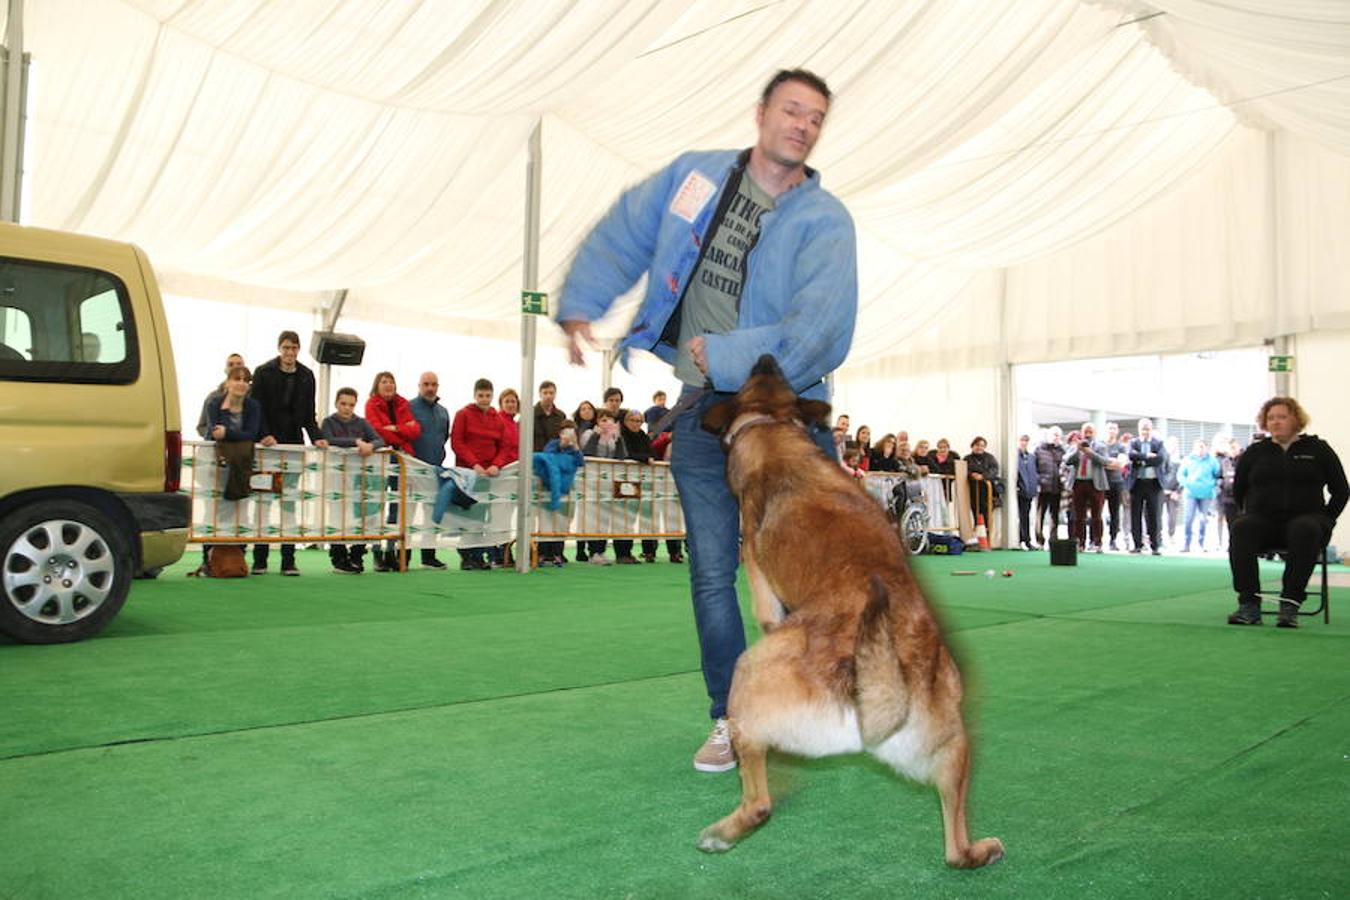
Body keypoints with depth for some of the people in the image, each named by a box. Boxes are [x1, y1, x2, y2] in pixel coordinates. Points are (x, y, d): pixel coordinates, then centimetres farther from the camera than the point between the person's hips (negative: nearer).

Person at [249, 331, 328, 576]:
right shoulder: (263, 373, -2)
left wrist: (316, 437, -7)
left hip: (293, 443, 2)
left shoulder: (306, 376, 8)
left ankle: (288, 561, 4)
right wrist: (265, 435, -20)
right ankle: (259, 560, 8)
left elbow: (308, 415, 9)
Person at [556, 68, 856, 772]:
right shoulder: (695, 175, 6)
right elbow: (621, 237, 13)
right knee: (711, 574, 5)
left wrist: (724, 356, -21)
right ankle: (732, 719, 19)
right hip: (702, 412, 3)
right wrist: (581, 308, 0)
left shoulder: (824, 221, -6)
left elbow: (819, 333, -19)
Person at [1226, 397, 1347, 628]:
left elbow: (1341, 491, 13)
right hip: (1263, 520, 1)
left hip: (1306, 517, -1)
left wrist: (1325, 522, 4)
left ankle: (1290, 606, -38)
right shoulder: (1254, 452, 16)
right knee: (1240, 528, -33)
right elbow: (1238, 491, 25)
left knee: (1306, 530, -38)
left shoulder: (1317, 449, 12)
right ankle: (1249, 605, -37)